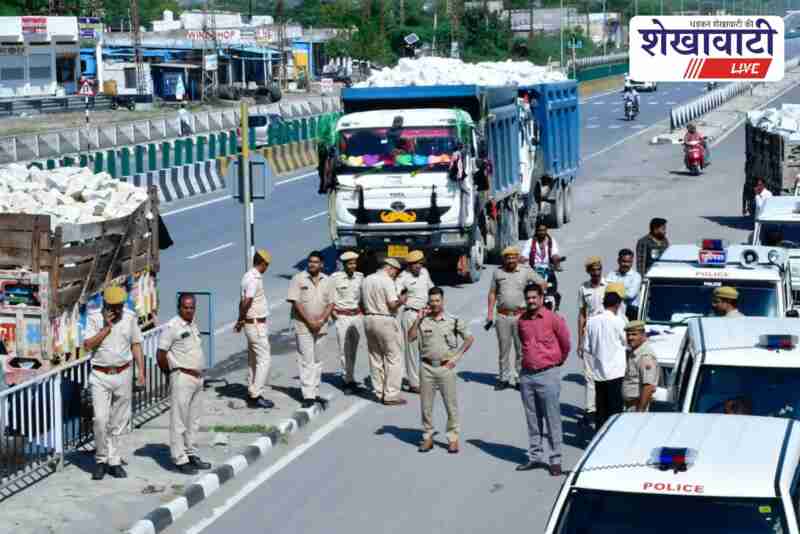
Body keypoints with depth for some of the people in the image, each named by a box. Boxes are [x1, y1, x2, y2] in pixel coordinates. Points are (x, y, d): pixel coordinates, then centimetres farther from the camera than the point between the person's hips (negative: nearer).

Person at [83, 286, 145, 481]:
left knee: (119, 421, 5)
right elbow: (88, 346, -13)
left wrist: (141, 372, 2)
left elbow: (136, 345, 9)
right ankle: (101, 459, 6)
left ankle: (114, 461, 14)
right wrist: (107, 328, -18)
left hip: (123, 375, 2)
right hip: (100, 376, -2)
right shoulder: (94, 318, -5)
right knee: (100, 419, -11)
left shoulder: (130, 317, 2)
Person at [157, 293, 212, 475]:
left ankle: (191, 454, 24)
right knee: (179, 420, -4)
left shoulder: (193, 325, 13)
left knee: (193, 420, 15)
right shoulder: (171, 327, -13)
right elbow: (161, 354, -13)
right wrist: (172, 372, -3)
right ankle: (180, 459, -2)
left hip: (197, 377, 9)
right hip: (182, 378, -9)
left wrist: (199, 372, 14)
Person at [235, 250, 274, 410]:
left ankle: (252, 392, 21)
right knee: (264, 359, -8)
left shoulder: (249, 276, 12)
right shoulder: (255, 279, -19)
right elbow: (246, 302, -26)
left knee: (254, 359, 15)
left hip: (252, 323, 10)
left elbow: (243, 301, 14)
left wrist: (241, 320, 11)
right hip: (257, 324, -10)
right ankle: (256, 395, -9)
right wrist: (241, 320, -13)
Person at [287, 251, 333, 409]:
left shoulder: (327, 281, 8)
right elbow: (296, 302, -9)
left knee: (317, 361, 10)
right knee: (306, 361, -8)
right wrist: (309, 322, -14)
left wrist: (321, 320, -8)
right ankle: (308, 396, -10)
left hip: (320, 327, 5)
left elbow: (331, 303, 7)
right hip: (303, 326, -5)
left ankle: (315, 393, 17)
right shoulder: (298, 279, -5)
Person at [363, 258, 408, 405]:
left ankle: (379, 392, 19)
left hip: (369, 319, 8)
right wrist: (401, 301, -10)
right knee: (394, 358, -1)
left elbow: (364, 303, 13)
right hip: (385, 320, -8)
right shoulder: (387, 281, -12)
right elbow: (392, 305, -19)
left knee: (375, 357, 14)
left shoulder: (367, 280, 11)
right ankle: (391, 395, -3)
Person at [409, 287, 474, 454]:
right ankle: (427, 437, 17)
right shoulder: (423, 320, 4)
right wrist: (418, 319, -9)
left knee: (451, 404, 1)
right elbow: (411, 337, -4)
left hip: (446, 367, -2)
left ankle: (453, 438, 10)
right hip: (427, 367, 2)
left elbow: (469, 338, 6)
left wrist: (457, 357, 0)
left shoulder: (453, 320, -1)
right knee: (426, 404, 7)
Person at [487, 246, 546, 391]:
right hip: (502, 316, 2)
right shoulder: (498, 273, 6)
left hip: (520, 315, -2)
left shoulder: (526, 271, 0)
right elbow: (492, 293, 12)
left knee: (521, 349, 0)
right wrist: (490, 313, 7)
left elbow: (542, 283, 8)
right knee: (503, 349, 7)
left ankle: (519, 378, 9)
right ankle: (504, 378, 16)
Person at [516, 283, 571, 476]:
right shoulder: (522, 320, 7)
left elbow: (565, 343, 3)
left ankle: (555, 459, 1)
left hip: (548, 375, -5)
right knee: (532, 419, 11)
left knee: (552, 419, -3)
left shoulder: (553, 319, -8)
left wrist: (559, 361, 14)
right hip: (527, 375, 5)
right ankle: (535, 456, 19)